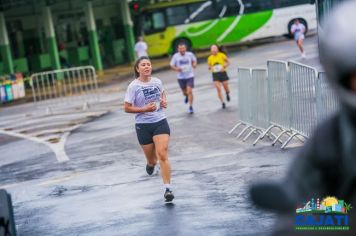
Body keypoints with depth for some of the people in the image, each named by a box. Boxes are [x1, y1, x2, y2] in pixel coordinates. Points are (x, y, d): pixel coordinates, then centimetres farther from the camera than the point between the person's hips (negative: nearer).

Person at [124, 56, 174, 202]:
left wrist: (164, 101, 4)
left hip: (160, 122, 1)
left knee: (162, 155, -15)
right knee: (152, 159, 9)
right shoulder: (133, 86, -9)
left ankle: (167, 188, -15)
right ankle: (151, 164, 49)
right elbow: (127, 108, -7)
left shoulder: (157, 82, 3)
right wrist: (144, 109, -19)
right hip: (143, 126, -1)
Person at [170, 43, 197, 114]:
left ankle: (190, 107, -7)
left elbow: (194, 60, 14)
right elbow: (172, 65, -1)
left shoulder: (190, 54, -6)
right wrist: (176, 69, -22)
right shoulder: (176, 56, -8)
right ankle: (186, 96, 54)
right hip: (181, 77, 1)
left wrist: (194, 64, -8)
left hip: (190, 76, -1)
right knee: (184, 92, 16)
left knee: (189, 91, -15)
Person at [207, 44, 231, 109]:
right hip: (215, 75, 1)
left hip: (223, 73, -1)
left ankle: (227, 94, 45)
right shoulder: (210, 58, 1)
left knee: (226, 88, 9)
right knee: (218, 89, -11)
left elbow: (228, 62, 6)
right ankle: (223, 102, 0)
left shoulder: (222, 55, -5)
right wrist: (210, 68, -10)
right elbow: (209, 66, 14)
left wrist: (224, 66, -12)